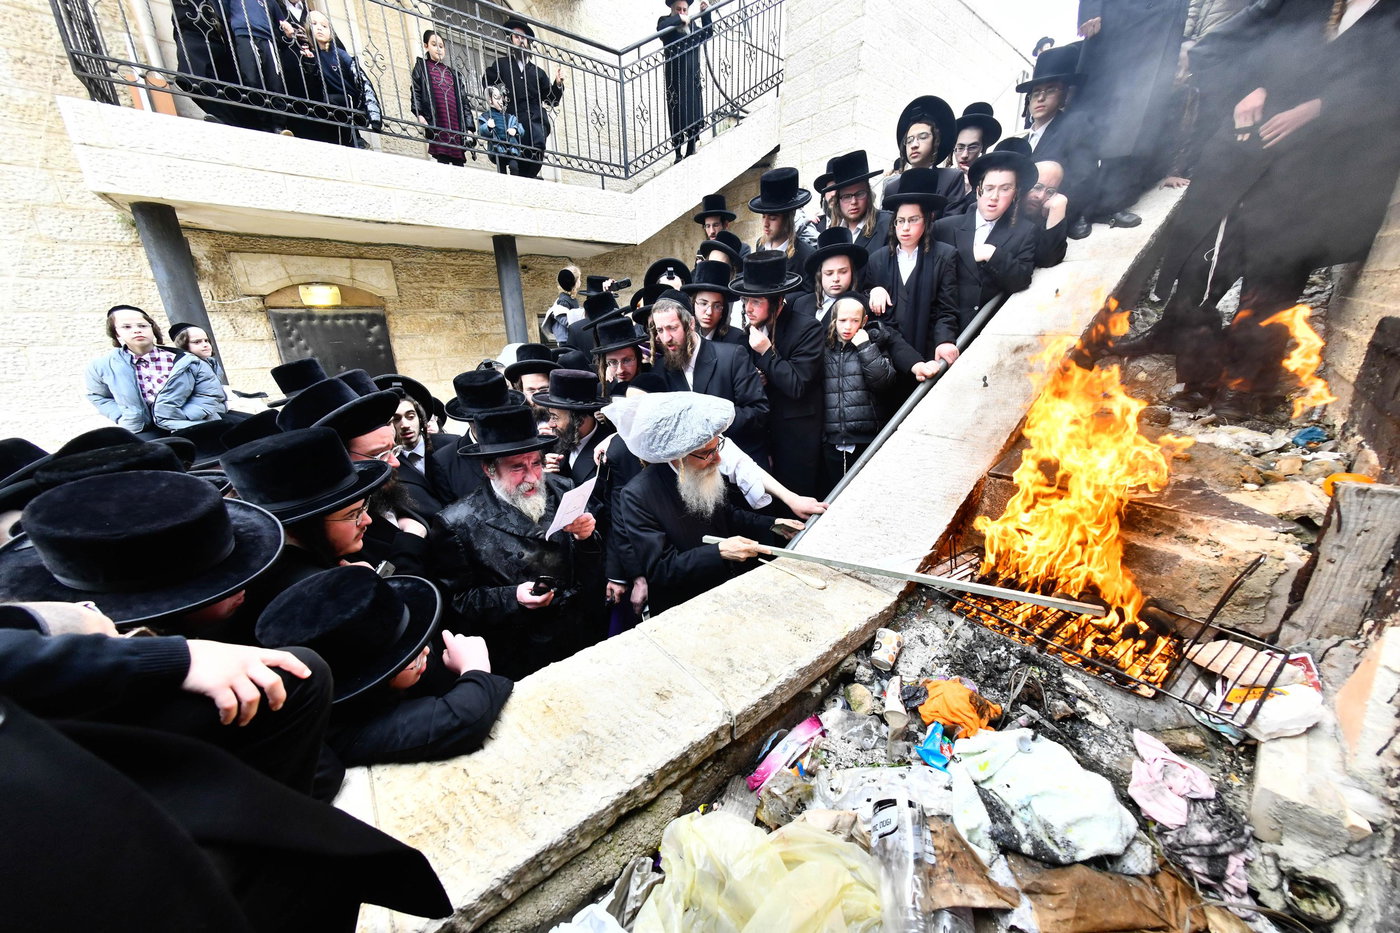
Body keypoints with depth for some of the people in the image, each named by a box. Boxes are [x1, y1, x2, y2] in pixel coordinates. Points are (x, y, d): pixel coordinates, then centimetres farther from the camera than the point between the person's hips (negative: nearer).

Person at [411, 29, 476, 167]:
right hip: (437, 123, -3)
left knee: (459, 161, -5)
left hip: (456, 124, 3)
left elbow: (464, 100, 18)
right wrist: (419, 115, -12)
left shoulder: (453, 72, 27)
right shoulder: (421, 66, 18)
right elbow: (415, 92, 6)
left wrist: (469, 128, 4)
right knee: (442, 159, -14)